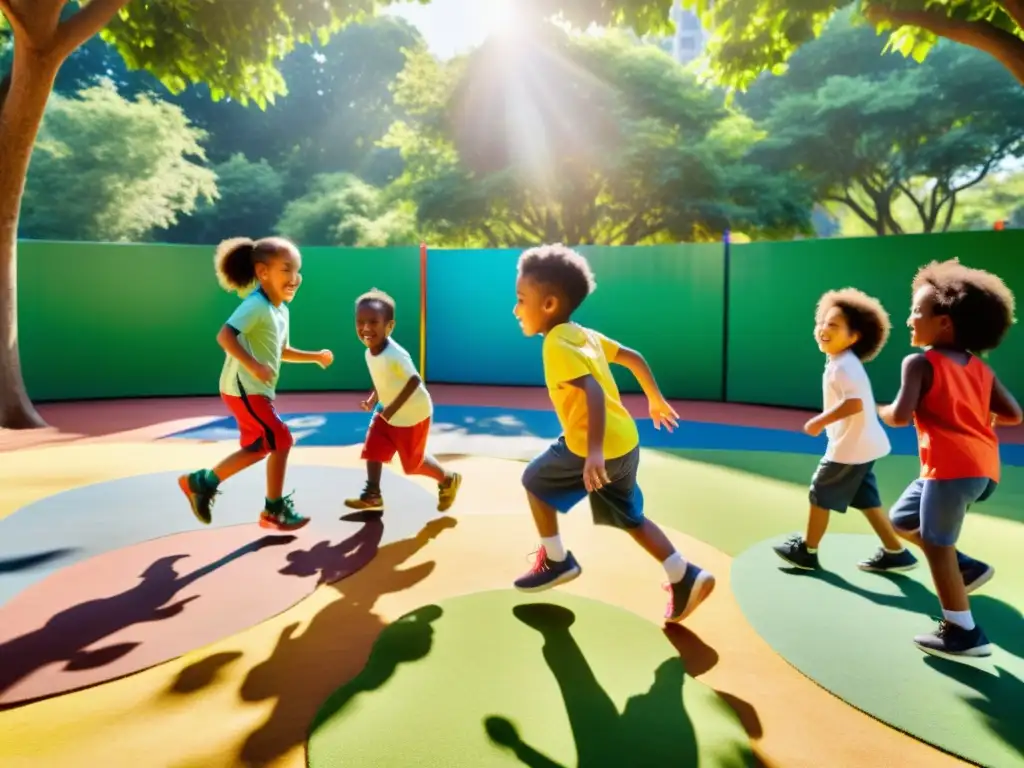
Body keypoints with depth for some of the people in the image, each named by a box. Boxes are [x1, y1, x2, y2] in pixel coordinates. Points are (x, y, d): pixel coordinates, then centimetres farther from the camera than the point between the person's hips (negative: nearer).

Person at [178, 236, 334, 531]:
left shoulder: (282, 309, 11)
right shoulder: (256, 305, -19)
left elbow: (281, 351, 22)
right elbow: (224, 336, -30)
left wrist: (316, 356, 17)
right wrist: (252, 365, -39)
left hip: (256, 389, 10)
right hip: (244, 388, -10)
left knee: (258, 448, 15)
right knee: (281, 441, -8)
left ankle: (201, 482, 28)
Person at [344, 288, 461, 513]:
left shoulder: (395, 355, -32)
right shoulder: (370, 353, -4)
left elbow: (414, 381, -30)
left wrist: (393, 408, -29)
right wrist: (373, 399, -2)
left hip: (412, 415, -8)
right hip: (386, 413, 8)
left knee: (414, 462, 7)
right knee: (373, 450, 4)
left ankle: (448, 481, 31)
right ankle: (372, 496, 18)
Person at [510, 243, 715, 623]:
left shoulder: (557, 345, -16)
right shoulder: (584, 334, 11)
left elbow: (594, 391, -30)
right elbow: (633, 357, 18)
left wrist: (594, 452, -37)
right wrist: (656, 400, 29)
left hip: (594, 446, -9)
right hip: (624, 441, 9)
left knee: (535, 480, 14)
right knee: (629, 517, 22)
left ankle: (556, 561, 25)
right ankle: (686, 577, 17)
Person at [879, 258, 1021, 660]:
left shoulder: (920, 363, -8)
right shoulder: (980, 368, 14)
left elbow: (900, 416, -18)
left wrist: (882, 411, 4)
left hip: (951, 466, -8)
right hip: (981, 465, 8)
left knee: (936, 545, 3)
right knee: (902, 519, 21)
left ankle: (963, 633, 10)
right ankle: (966, 567, 18)